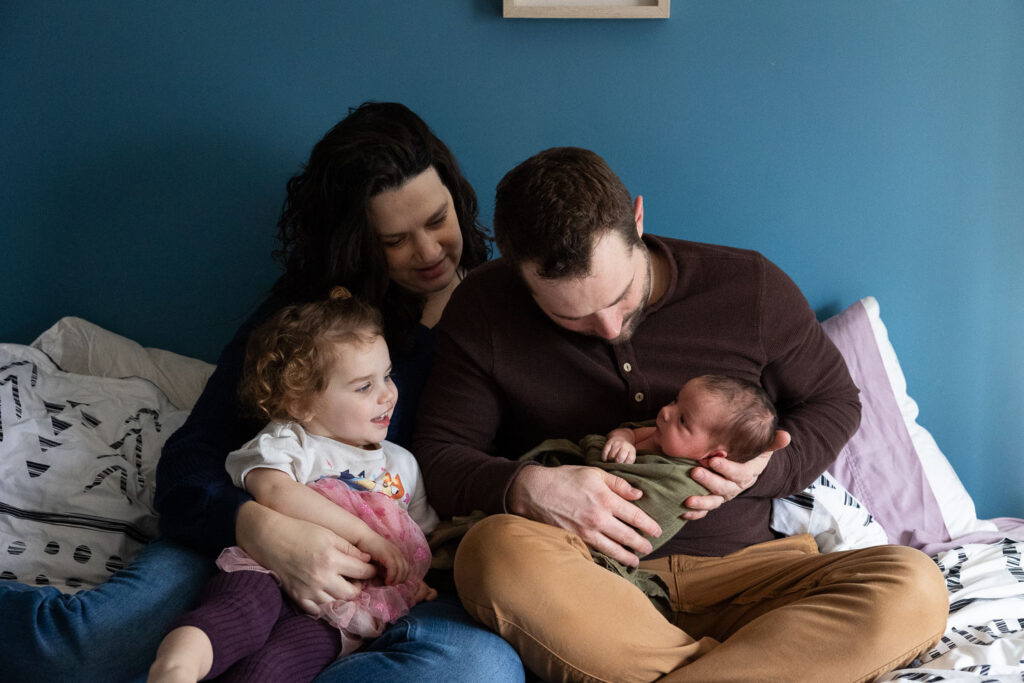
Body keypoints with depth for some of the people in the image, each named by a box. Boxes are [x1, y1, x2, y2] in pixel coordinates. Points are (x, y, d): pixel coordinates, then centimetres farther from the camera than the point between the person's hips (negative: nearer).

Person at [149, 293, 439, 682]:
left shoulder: (400, 464, 32)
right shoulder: (287, 442, 12)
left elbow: (422, 534, 37)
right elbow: (274, 491, -11)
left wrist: (416, 579, 10)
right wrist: (365, 535, -13)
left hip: (340, 611, 3)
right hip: (269, 572, -3)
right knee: (246, 608, -41)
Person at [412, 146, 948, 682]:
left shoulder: (751, 288, -1)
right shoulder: (483, 312, -2)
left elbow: (834, 402, 14)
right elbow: (436, 454, 1)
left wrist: (762, 470, -7)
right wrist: (526, 487, -20)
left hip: (733, 570, 1)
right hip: (585, 582, 0)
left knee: (914, 591, -27)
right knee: (495, 551, -38)